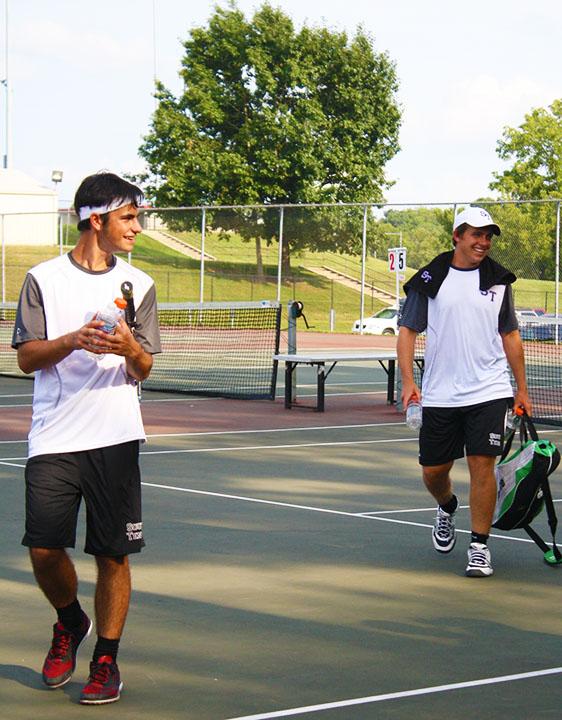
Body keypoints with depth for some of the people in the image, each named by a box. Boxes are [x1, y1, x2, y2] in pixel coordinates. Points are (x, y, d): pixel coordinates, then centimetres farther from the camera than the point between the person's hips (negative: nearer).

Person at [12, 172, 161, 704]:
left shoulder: (138, 284, 9)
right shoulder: (44, 279, 4)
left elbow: (143, 370, 8)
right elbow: (26, 357, 1)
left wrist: (130, 350, -15)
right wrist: (74, 341, -16)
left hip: (115, 440, 1)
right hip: (53, 440, -1)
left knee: (113, 554, -1)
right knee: (44, 549, -4)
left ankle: (106, 660, 11)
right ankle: (70, 622, 25)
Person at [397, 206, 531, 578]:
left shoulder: (499, 280, 7)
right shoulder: (429, 280, 1)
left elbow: (510, 335, 14)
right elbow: (408, 330, 2)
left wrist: (522, 389, 12)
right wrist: (408, 380, -10)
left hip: (489, 392, 0)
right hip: (439, 395, 0)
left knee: (482, 465, -9)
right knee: (433, 471, 7)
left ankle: (480, 546, 1)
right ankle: (447, 509, 41)